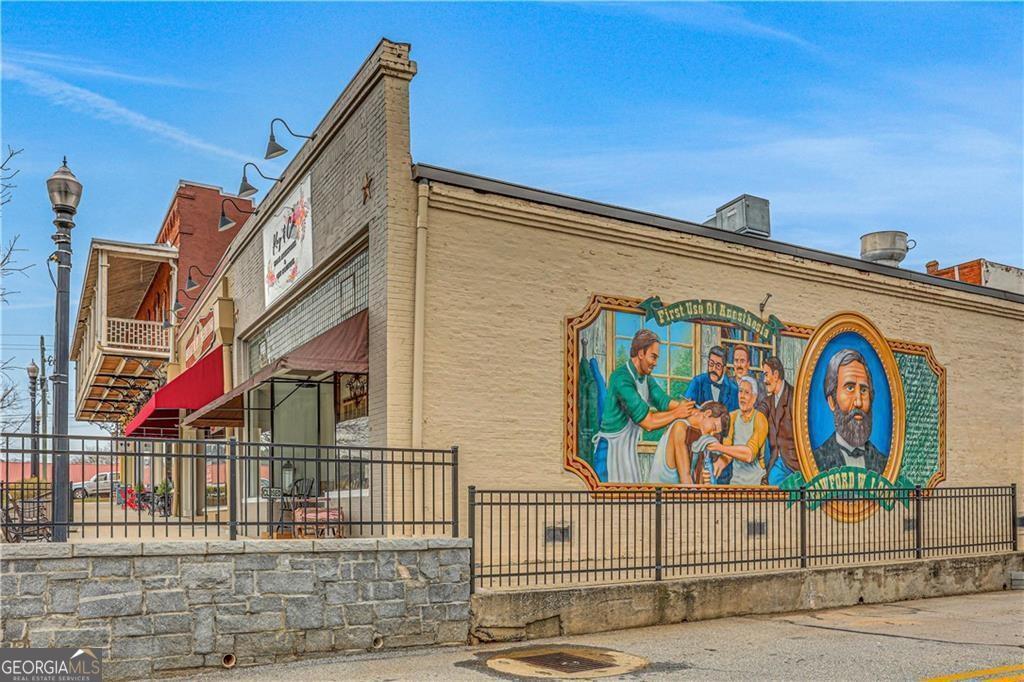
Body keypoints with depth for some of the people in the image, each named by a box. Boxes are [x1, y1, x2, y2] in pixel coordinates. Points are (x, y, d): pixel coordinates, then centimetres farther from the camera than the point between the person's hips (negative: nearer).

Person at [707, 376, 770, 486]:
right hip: (736, 480, 3)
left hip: (757, 481, -3)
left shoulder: (760, 420, -13)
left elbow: (750, 454, -24)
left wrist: (721, 448, -32)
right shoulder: (732, 417, 1)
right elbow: (728, 450, -7)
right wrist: (719, 463, -28)